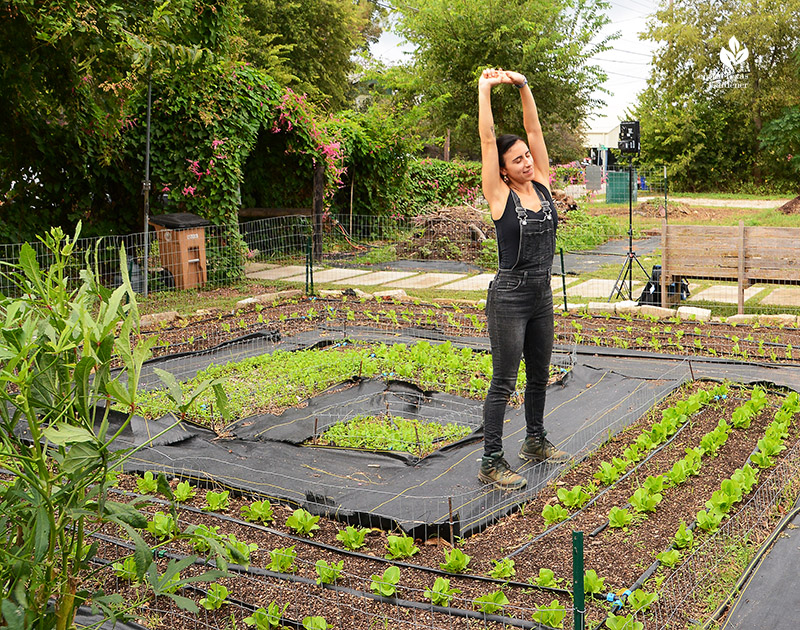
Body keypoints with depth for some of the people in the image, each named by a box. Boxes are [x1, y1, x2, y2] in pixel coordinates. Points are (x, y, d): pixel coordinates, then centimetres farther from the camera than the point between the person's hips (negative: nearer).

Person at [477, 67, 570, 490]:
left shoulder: (541, 184, 6)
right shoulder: (500, 195, -9)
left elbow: (534, 129, 6)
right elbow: (487, 139, -13)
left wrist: (522, 86, 3)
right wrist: (485, 89, -8)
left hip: (542, 296, 7)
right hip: (509, 298, -7)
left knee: (539, 375, 19)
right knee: (504, 383, -2)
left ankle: (535, 442, 36)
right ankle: (491, 464, 5)